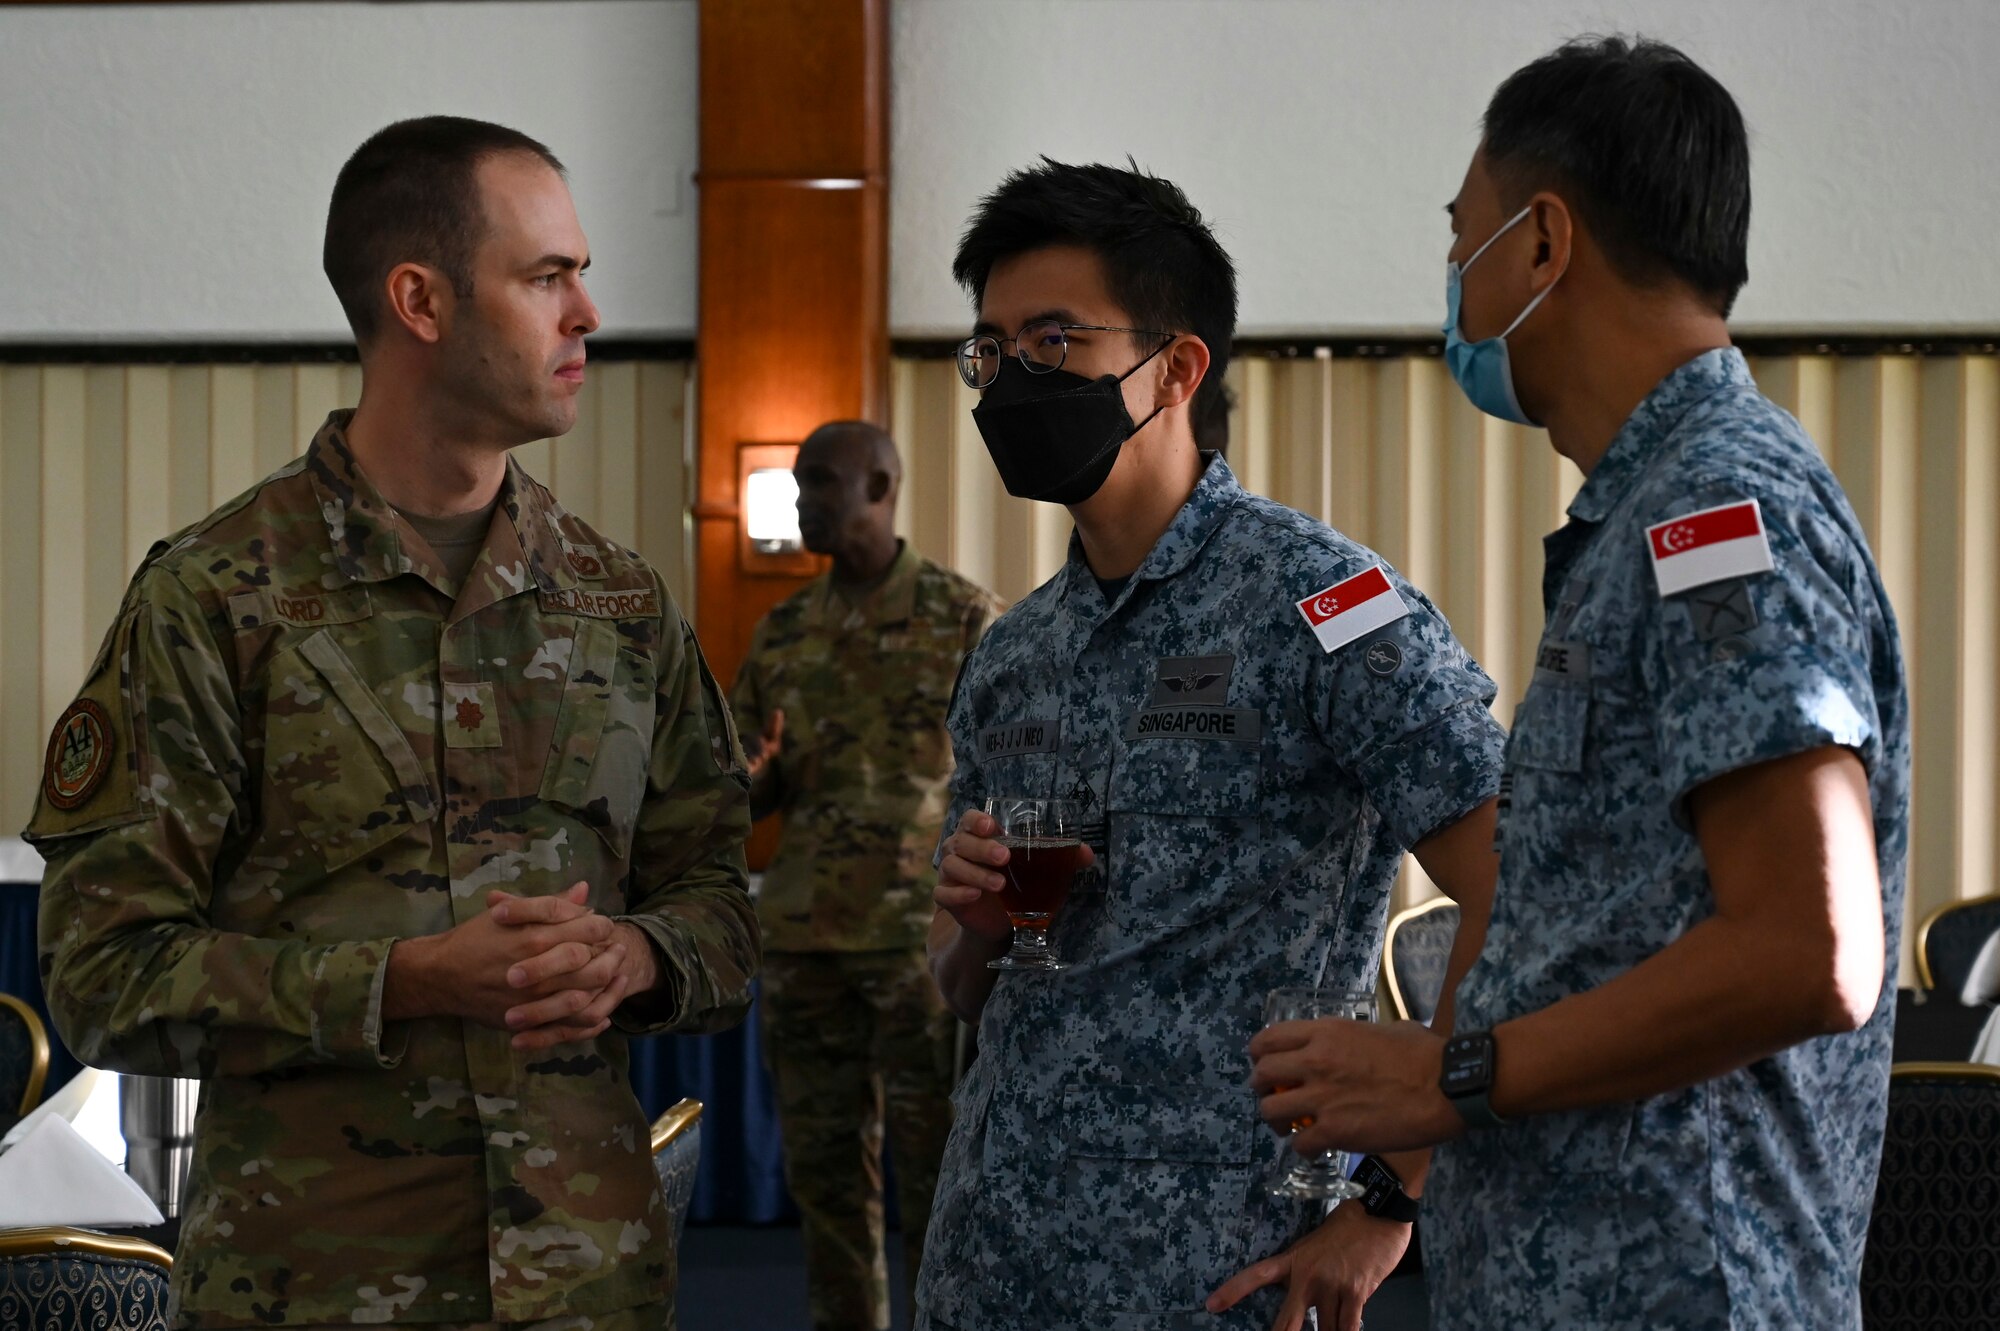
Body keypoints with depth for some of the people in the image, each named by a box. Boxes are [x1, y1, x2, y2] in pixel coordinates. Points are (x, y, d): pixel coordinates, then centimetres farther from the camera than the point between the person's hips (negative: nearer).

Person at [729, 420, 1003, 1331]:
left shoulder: (969, 617, -1)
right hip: (804, 939, 4)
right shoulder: (783, 632, 12)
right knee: (825, 1171, 7)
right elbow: (748, 801, 13)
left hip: (932, 939, -4)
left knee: (936, 1173, -3)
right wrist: (748, 776, -11)